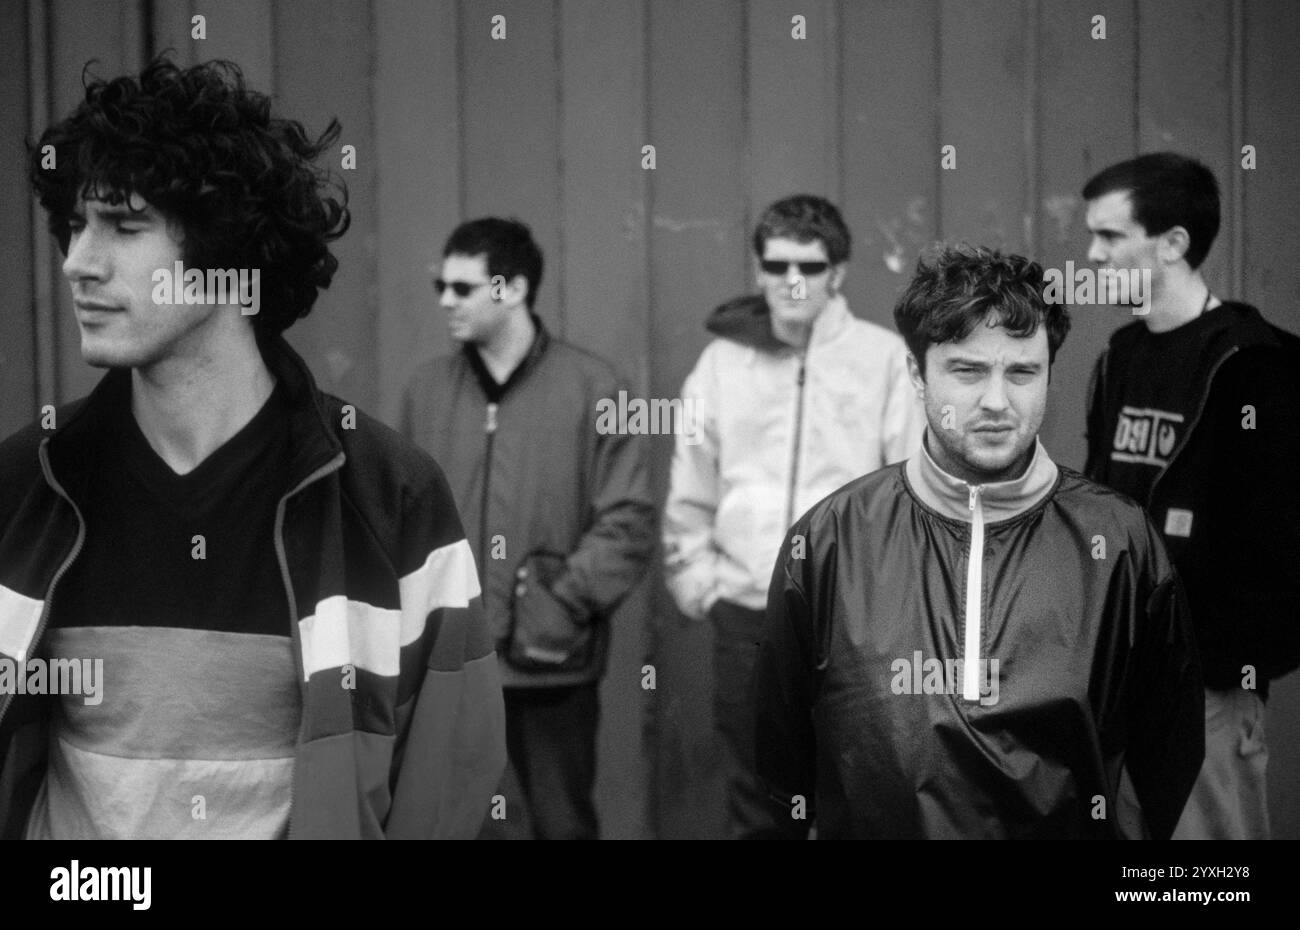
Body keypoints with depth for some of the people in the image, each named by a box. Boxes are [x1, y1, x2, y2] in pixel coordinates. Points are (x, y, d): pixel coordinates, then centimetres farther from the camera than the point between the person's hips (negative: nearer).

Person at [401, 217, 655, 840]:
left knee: (562, 822, 10)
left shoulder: (591, 387, -3)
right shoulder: (428, 390, 8)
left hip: (554, 666, -2)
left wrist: (568, 601, -13)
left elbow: (629, 522, -5)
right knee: (484, 823, 3)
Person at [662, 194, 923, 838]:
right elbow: (689, 495, 11)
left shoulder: (885, 357, -2)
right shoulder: (722, 361, 6)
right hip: (747, 616, 3)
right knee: (753, 809, 9)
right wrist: (700, 585, 5)